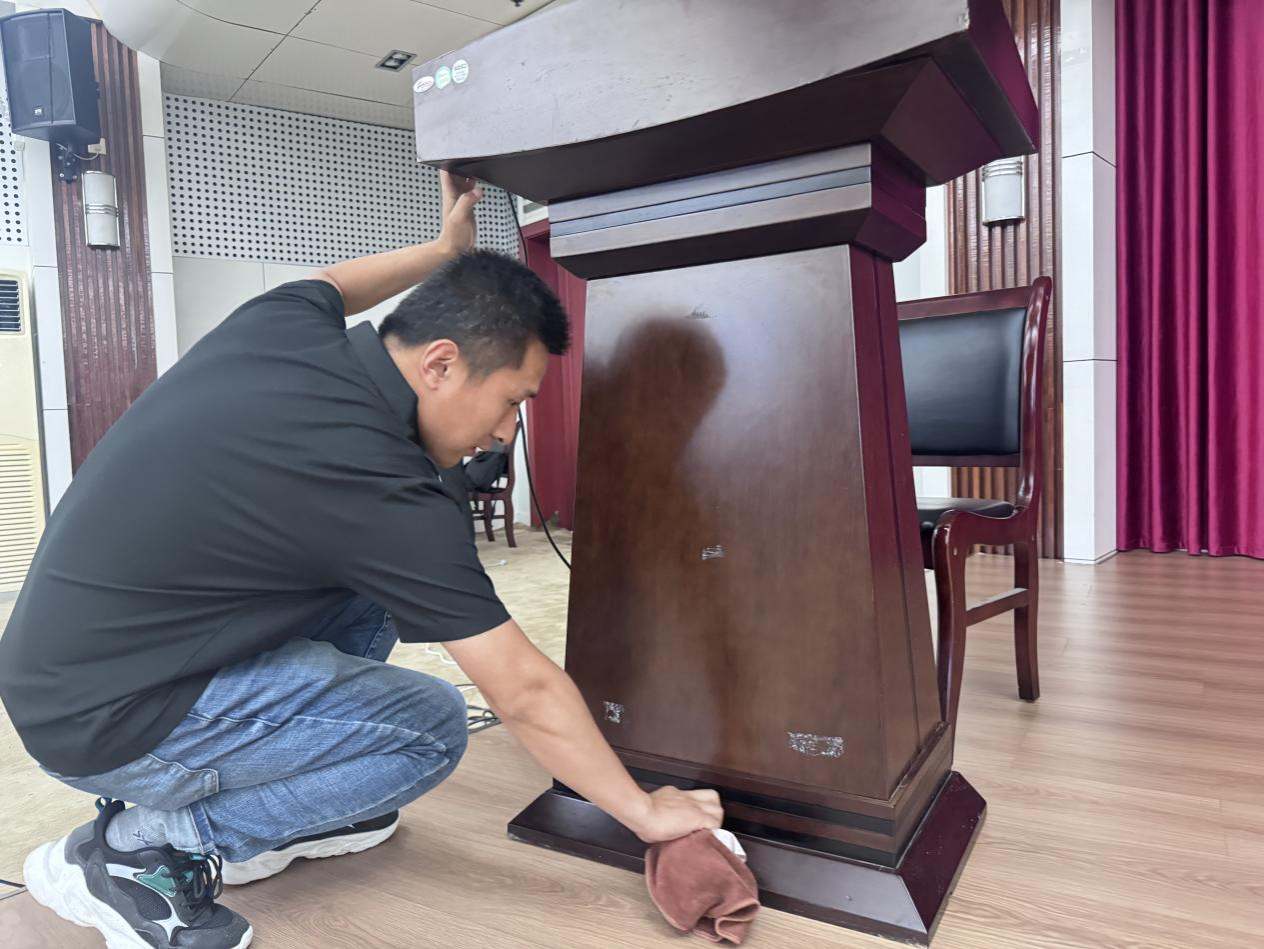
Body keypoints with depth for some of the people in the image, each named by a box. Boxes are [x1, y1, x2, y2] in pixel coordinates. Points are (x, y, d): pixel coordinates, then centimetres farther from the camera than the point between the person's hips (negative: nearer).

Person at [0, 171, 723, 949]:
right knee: (430, 727, -7)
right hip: (102, 722, -8)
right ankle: (132, 851, -1)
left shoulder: (281, 322, -8)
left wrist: (446, 251, 29)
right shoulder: (385, 490, -28)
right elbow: (526, 694, -21)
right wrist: (645, 812, -7)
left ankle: (285, 808, 17)